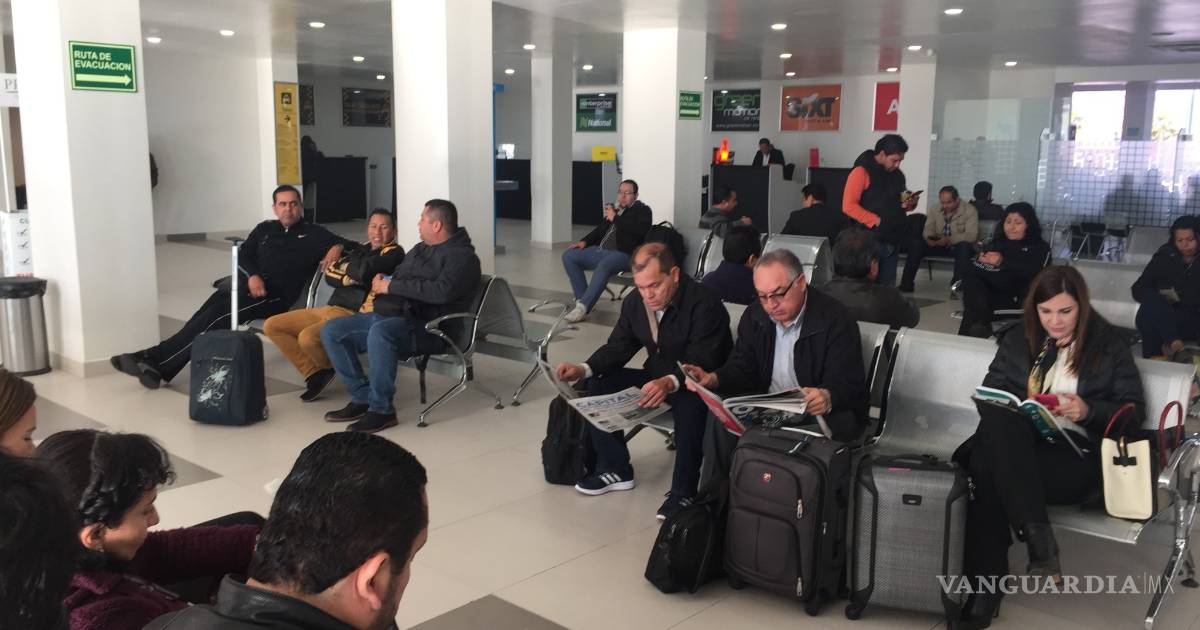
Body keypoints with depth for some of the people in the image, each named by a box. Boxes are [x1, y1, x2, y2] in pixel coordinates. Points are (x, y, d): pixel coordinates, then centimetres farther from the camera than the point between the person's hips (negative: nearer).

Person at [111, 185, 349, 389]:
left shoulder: (313, 233, 12)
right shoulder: (265, 229, 24)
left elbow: (351, 245, 7)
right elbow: (243, 255, 15)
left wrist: (337, 248, -16)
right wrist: (252, 276, -6)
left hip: (275, 296, -5)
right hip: (247, 284, 5)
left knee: (216, 315, -24)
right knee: (207, 313, -23)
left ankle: (157, 361, -25)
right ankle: (159, 365, -31)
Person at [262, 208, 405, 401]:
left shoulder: (394, 252, -4)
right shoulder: (362, 249, 19)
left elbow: (364, 270, -21)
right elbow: (330, 273, 9)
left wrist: (348, 268, 1)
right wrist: (354, 276, -10)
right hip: (330, 308, 9)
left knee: (307, 338, -33)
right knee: (272, 326, 4)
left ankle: (328, 368, 2)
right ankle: (315, 373, 2)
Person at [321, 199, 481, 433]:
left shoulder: (461, 257, -6)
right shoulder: (419, 249, 24)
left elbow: (441, 291, -23)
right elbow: (396, 275, 36)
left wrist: (392, 286, -16)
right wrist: (381, 281, 10)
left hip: (424, 328, -10)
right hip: (385, 316, 10)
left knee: (380, 331, -39)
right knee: (331, 330, 0)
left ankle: (382, 409, -25)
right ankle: (363, 397, -1)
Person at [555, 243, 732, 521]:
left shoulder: (705, 305, -24)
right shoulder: (634, 302, -2)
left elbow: (701, 363, -31)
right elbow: (618, 348, 3)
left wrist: (670, 383, -52)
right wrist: (583, 369, -16)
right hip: (657, 378, 7)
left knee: (690, 404, -40)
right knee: (599, 384, -9)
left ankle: (683, 492, -22)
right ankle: (615, 469, 4)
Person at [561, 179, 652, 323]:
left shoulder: (642, 210, 4)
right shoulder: (614, 209, 23)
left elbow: (639, 229, -17)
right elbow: (600, 229, 32)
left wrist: (615, 218, -10)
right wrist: (585, 241, 13)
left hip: (623, 254, -8)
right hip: (601, 250, 8)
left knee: (603, 267, -39)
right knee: (569, 256, -7)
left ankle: (583, 306, -34)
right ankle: (583, 299, -10)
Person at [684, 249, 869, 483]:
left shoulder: (836, 321, -15)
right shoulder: (755, 315, 3)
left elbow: (849, 385, -19)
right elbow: (742, 368, 7)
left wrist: (828, 398, -43)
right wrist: (713, 379, -15)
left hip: (819, 413, -4)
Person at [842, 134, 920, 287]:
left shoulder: (897, 174, 14)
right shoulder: (862, 172, -8)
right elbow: (849, 206, -14)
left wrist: (910, 204, 3)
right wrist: (876, 220, -19)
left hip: (892, 242, 7)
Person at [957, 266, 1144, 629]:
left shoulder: (1108, 345, 9)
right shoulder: (1019, 337, 17)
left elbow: (1134, 411, 5)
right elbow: (991, 392, 15)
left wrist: (1089, 411, -14)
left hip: (1077, 452, -3)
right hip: (1017, 442, 3)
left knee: (991, 470, -35)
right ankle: (1037, 536, -35)